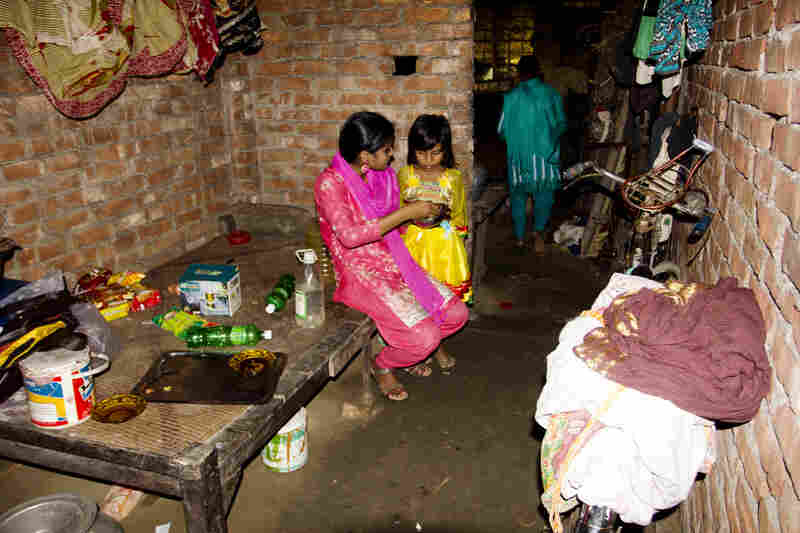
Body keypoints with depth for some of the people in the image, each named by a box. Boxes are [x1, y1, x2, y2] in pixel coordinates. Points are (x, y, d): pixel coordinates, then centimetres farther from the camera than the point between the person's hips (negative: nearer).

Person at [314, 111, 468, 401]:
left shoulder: (380, 176, 8)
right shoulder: (330, 183, -16)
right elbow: (349, 236, -29)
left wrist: (421, 214, 3)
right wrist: (406, 213, -27)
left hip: (393, 263, 8)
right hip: (360, 274, -7)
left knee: (457, 313, -2)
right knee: (424, 337, -20)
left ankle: (410, 352, 24)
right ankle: (382, 366, 12)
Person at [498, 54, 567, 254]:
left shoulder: (512, 97, -5)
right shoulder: (552, 93, 0)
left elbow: (502, 130, -1)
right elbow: (562, 124, 5)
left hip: (520, 154, 0)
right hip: (546, 153, 1)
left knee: (518, 195, 12)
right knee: (544, 193, 10)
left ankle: (519, 237, 18)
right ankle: (538, 229, -10)